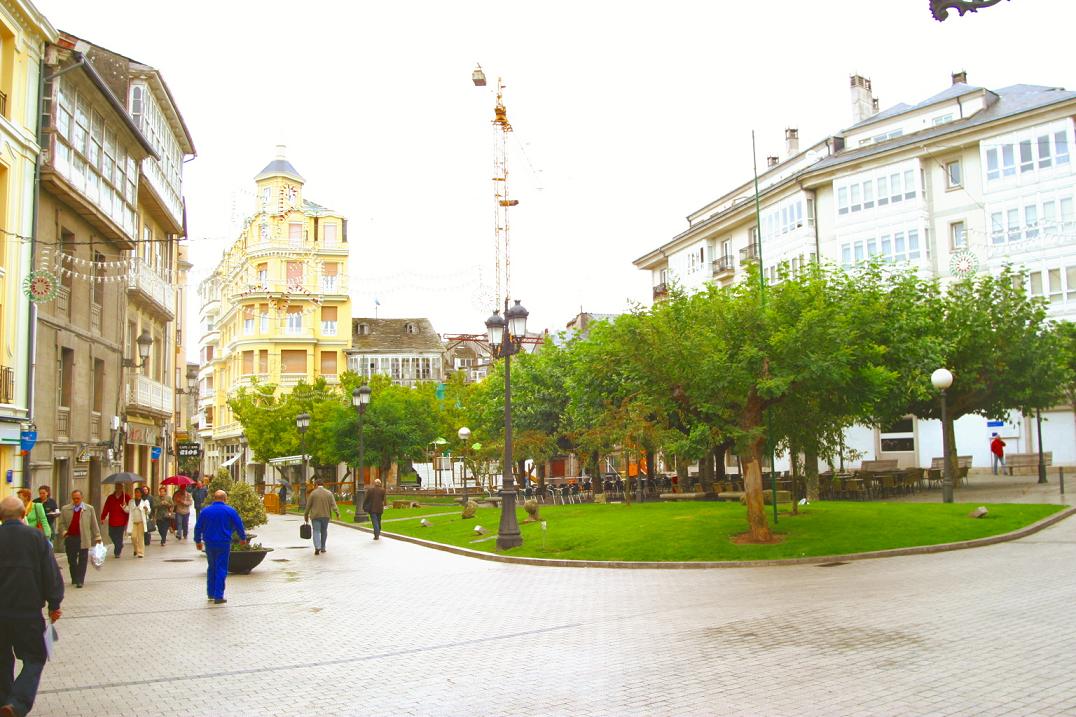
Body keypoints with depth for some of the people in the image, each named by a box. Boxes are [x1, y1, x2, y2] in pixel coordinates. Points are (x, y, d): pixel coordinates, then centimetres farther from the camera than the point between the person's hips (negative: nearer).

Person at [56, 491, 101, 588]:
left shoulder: (89, 509, 5)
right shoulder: (65, 509, 7)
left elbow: (94, 524, 7)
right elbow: (61, 523, 10)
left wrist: (97, 537, 6)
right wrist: (64, 532, -8)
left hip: (84, 539, -2)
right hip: (70, 538, 2)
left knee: (82, 561, -3)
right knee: (71, 560, 9)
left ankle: (80, 581, 0)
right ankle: (74, 579, 25)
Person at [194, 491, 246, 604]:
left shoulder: (205, 510, 3)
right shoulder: (230, 511, -5)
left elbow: (198, 527, 9)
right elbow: (239, 526, 0)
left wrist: (198, 541, 24)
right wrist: (243, 538, 17)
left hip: (209, 544, 3)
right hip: (223, 544, -3)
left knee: (211, 567, 18)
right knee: (221, 569, -1)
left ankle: (210, 593, 23)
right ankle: (218, 596, -4)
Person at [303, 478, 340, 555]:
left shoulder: (313, 493, -5)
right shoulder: (329, 493, 2)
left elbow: (308, 506, 0)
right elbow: (333, 505, -6)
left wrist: (306, 515, 10)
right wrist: (337, 514, -10)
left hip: (315, 515, -2)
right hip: (326, 515, 2)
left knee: (316, 531, -1)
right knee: (324, 531, 15)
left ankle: (317, 547, -20)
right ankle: (322, 547, 20)